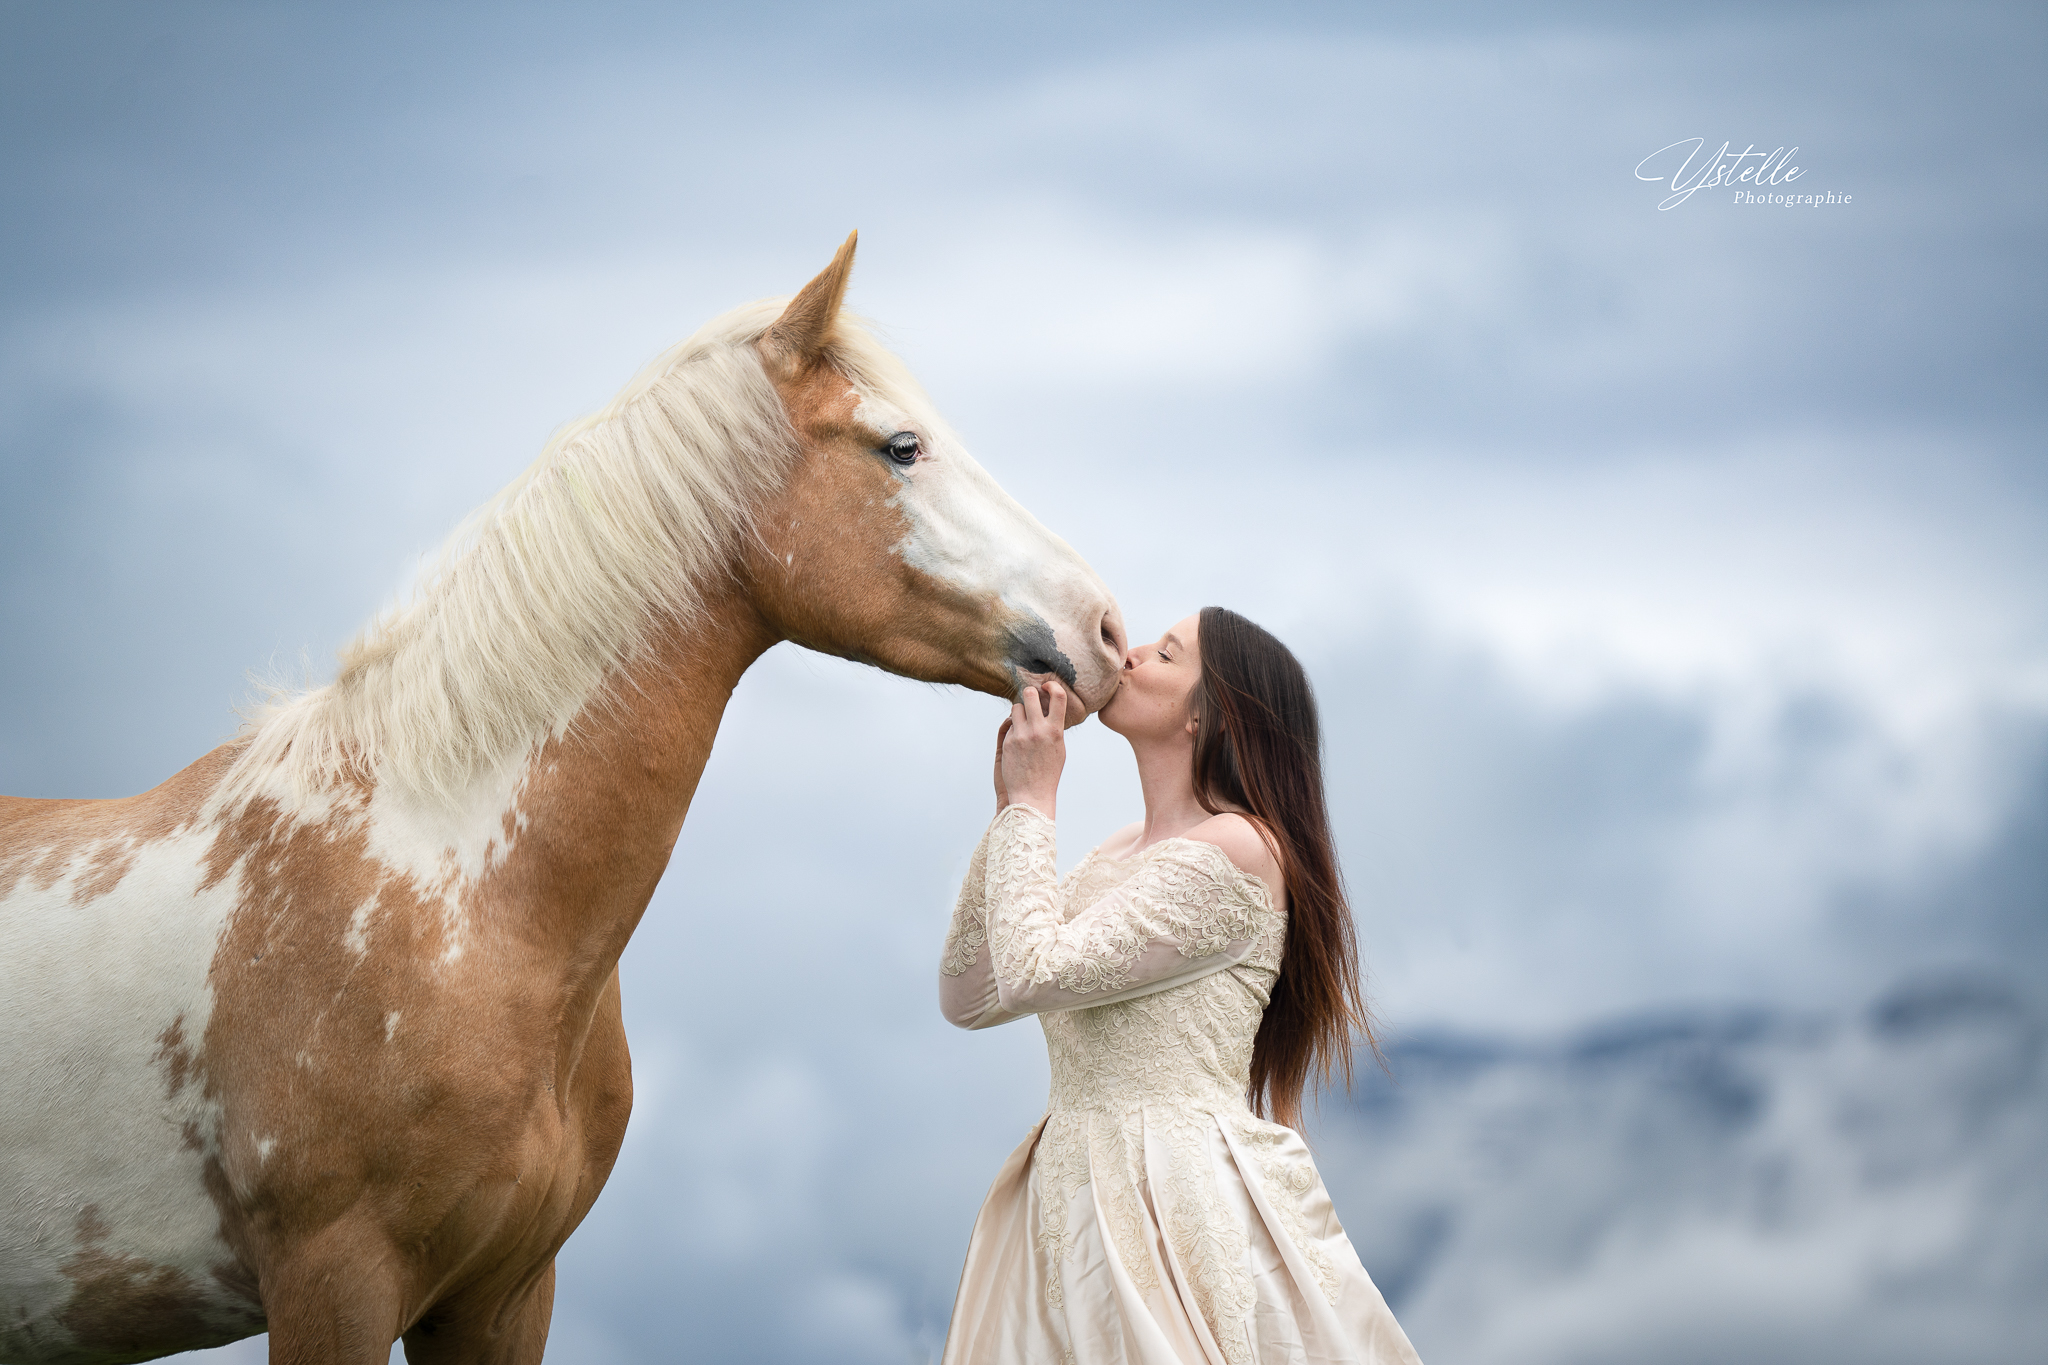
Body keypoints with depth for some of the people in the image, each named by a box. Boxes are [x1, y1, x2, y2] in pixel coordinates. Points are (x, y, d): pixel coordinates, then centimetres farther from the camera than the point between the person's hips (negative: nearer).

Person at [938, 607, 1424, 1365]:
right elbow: (968, 997, 11)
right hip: (1078, 1201, 8)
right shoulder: (1123, 854, 16)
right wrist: (1010, 810, 7)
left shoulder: (1235, 850, -12)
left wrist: (1031, 804, -6)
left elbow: (1032, 976, -18)